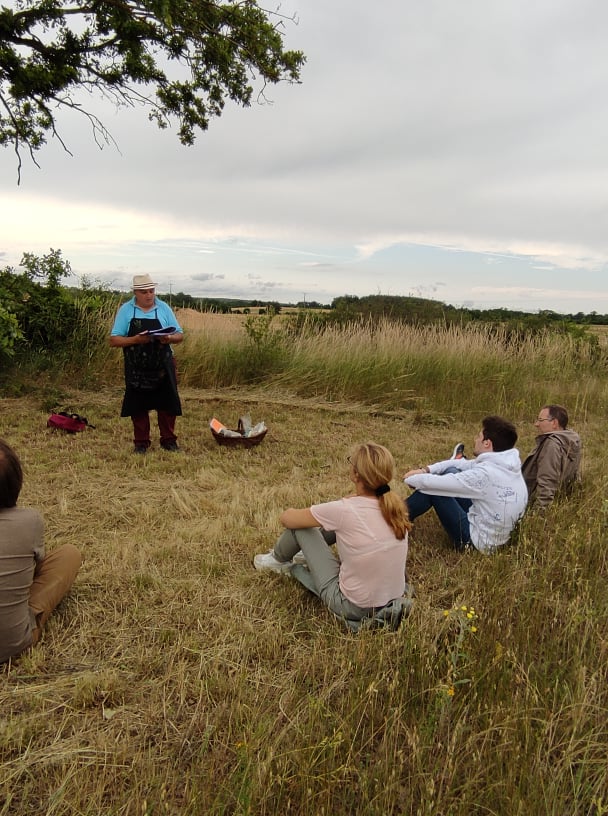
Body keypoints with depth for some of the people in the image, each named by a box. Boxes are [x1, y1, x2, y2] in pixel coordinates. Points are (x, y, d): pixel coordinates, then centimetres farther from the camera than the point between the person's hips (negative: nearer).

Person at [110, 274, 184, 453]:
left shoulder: (164, 308, 3)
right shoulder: (125, 310, -1)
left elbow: (180, 335, 6)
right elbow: (114, 340, -3)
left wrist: (169, 338, -18)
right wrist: (135, 339, -21)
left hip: (163, 367, 1)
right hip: (136, 369, -1)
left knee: (167, 404, 3)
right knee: (138, 406, 5)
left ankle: (168, 440, 17)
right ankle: (141, 442, 18)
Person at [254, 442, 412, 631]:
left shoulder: (344, 510, -24)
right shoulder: (394, 506, -9)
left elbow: (287, 518, -7)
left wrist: (292, 513, 14)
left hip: (353, 607, -5)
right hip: (392, 599, 6)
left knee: (300, 525, 3)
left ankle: (279, 561, 33)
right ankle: (306, 555, 41)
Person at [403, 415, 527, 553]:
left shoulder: (485, 473, -29)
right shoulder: (507, 463, -3)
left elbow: (434, 483, -23)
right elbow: (463, 464, 8)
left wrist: (410, 478, -2)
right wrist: (425, 470, 1)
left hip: (477, 540, -8)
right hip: (496, 534, 8)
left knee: (432, 487, -6)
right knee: (451, 471, 9)